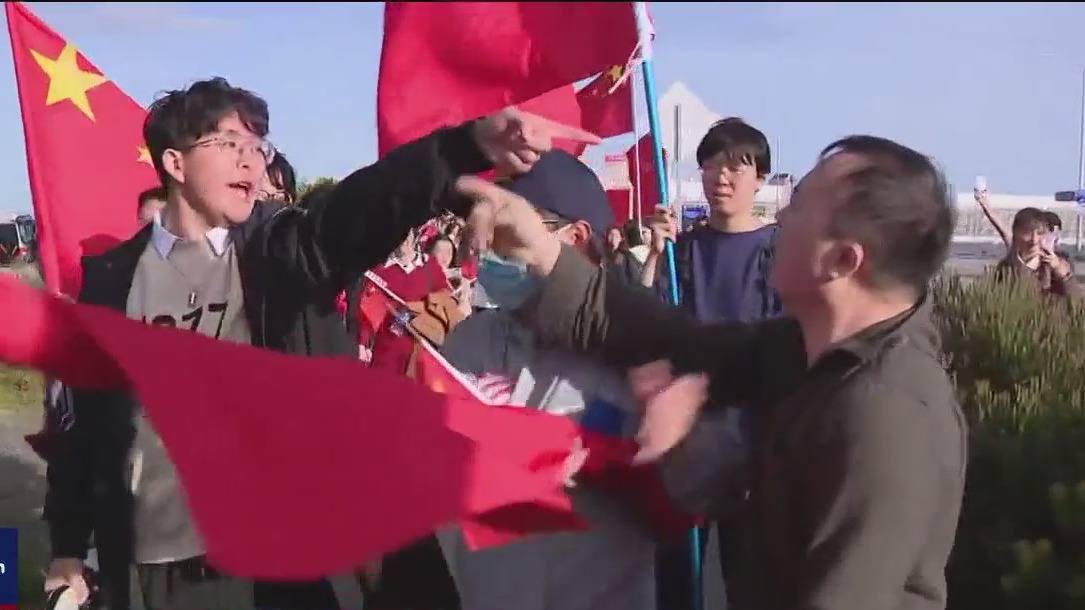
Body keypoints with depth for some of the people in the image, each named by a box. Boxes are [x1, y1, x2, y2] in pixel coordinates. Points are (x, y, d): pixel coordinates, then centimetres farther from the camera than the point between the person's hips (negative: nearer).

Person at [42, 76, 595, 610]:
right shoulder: (113, 278, 4)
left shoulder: (280, 250, 0)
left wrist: (472, 143, -37)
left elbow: (363, 208, -19)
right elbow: (84, 416, 7)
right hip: (162, 563, 1)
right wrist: (68, 548, 7)